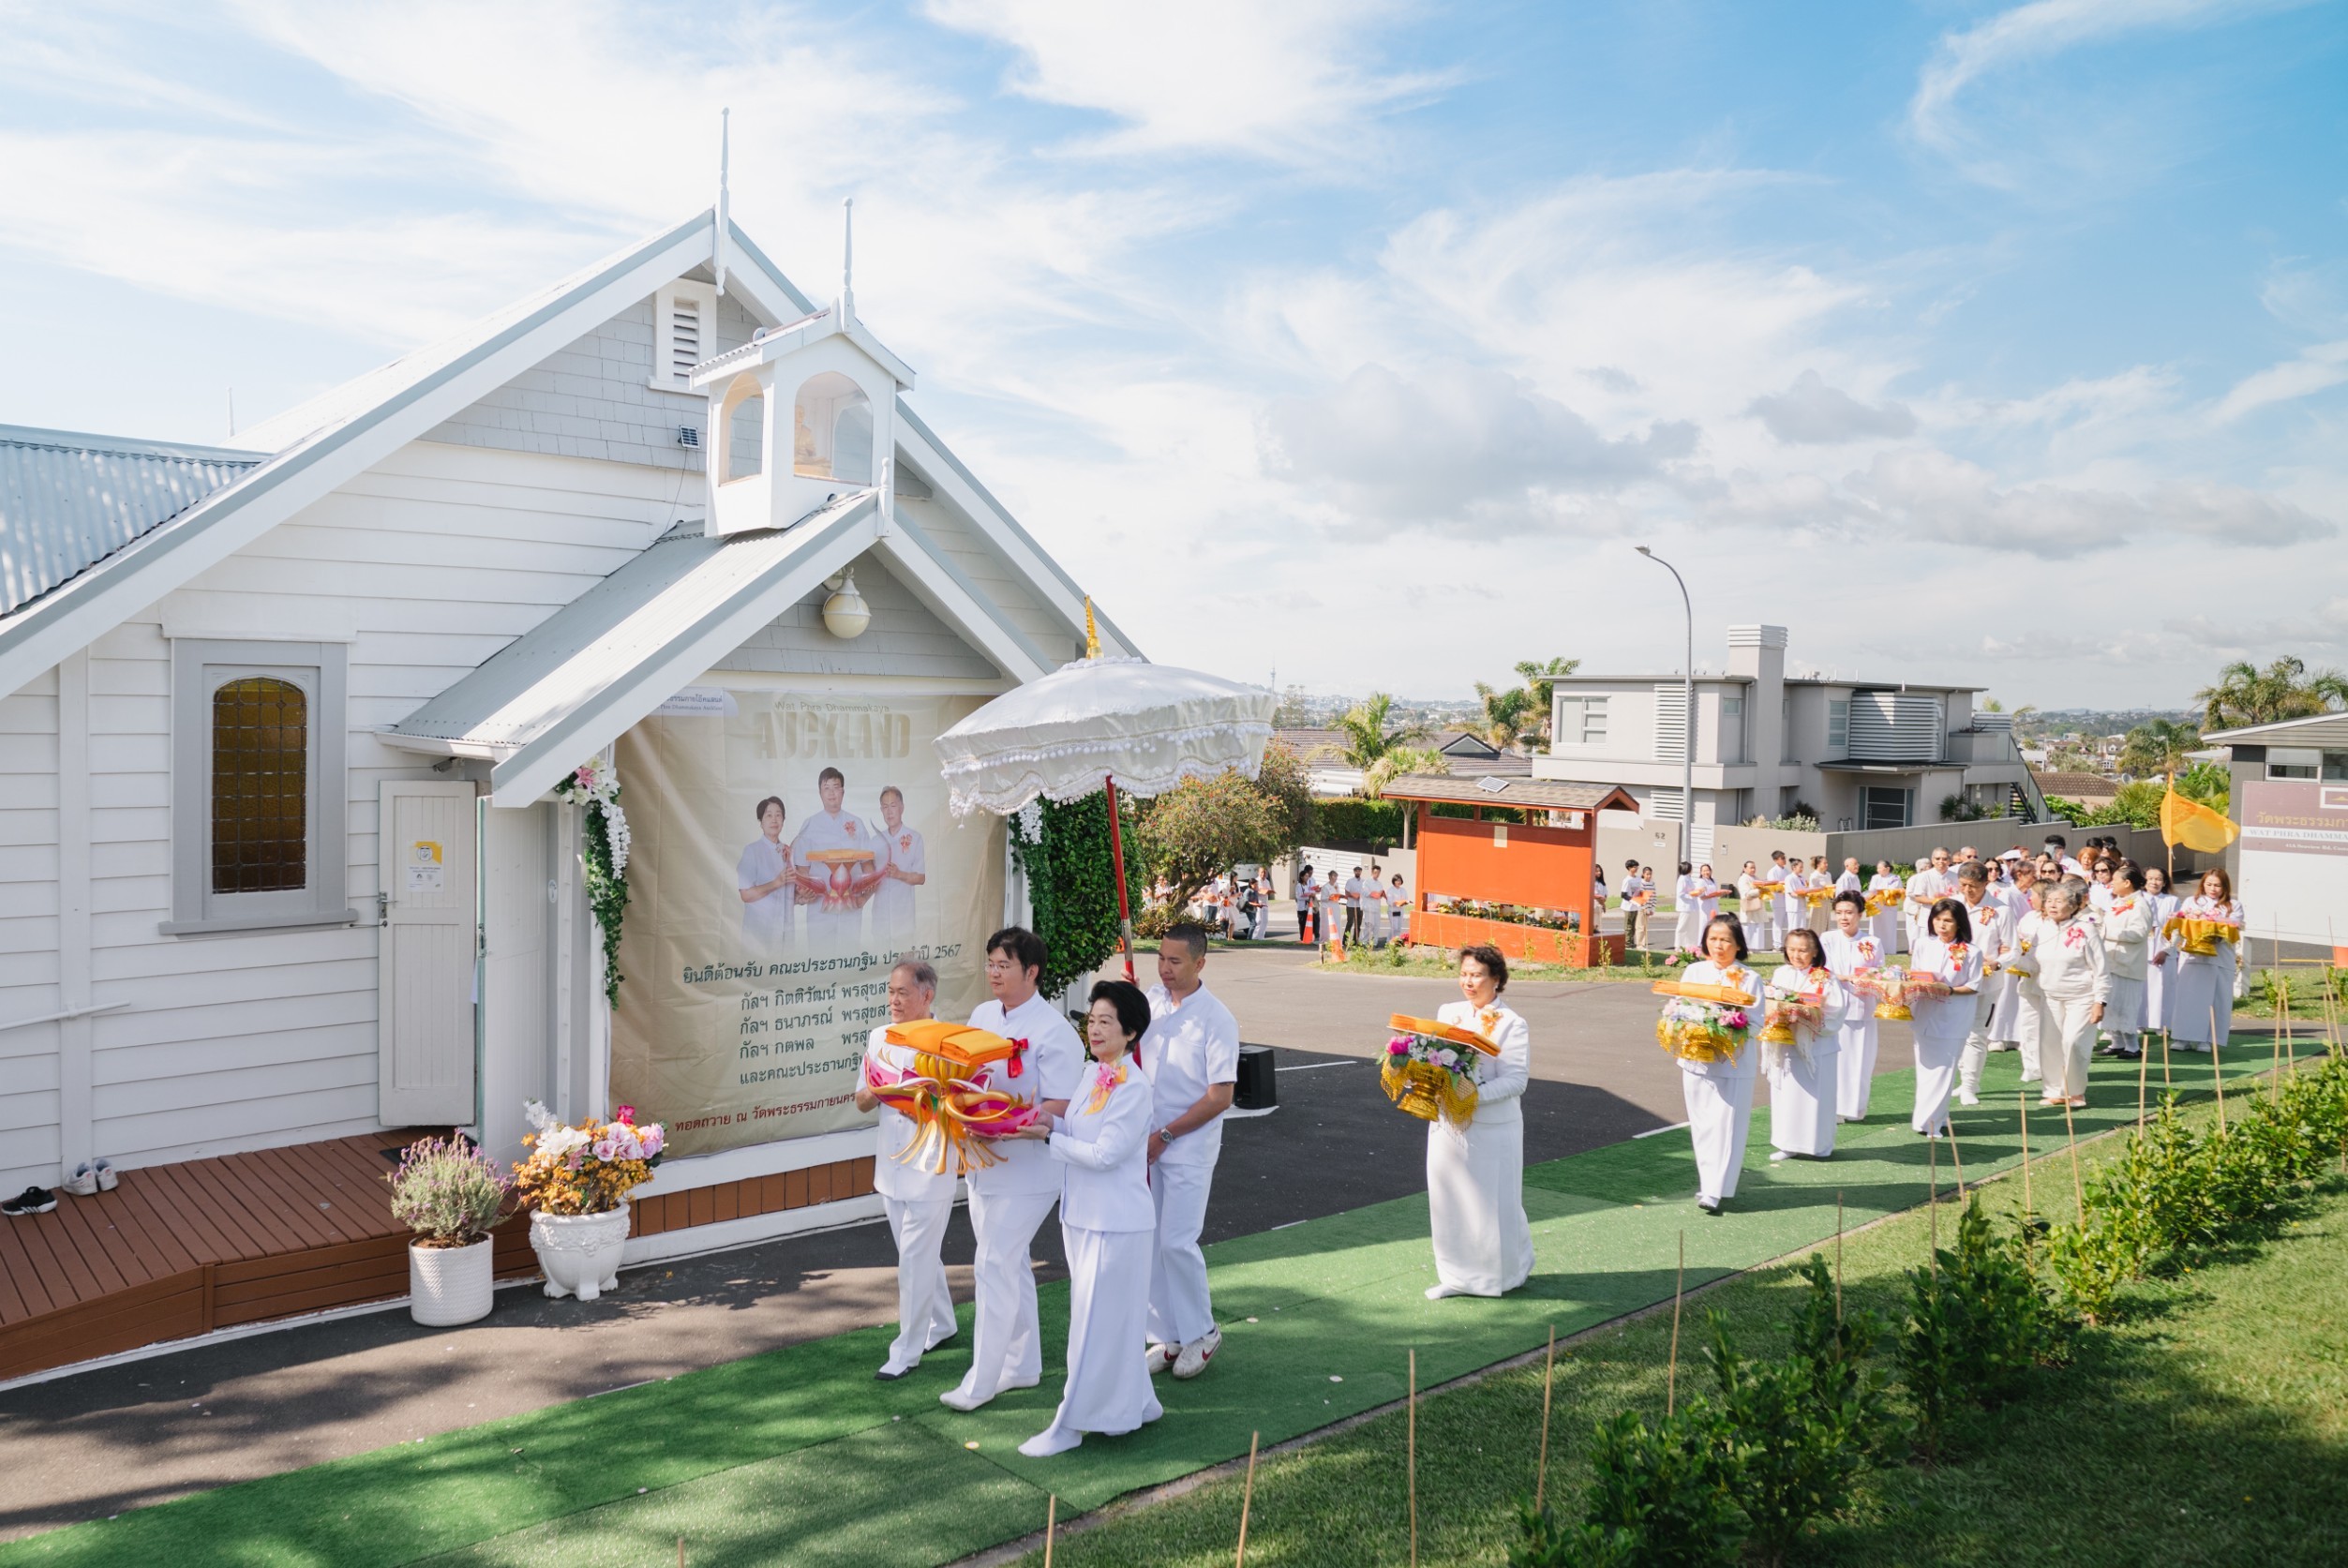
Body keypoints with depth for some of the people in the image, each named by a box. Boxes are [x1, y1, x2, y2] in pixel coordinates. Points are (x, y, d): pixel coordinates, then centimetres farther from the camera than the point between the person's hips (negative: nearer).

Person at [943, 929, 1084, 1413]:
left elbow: (1057, 1109, -19)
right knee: (1011, 1264, 17)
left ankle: (981, 1380, 9)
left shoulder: (1054, 1031, -16)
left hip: (1026, 1167, -7)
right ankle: (1023, 1365, 30)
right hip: (982, 1160, 7)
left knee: (994, 1265, -3)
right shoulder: (982, 1015, 6)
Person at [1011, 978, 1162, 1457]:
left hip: (1114, 1223, -8)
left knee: (1096, 1322, 2)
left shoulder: (1134, 1086, -19)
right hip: (1082, 1215, 8)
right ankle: (1137, 1403, 32)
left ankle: (1071, 1424, 12)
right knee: (1113, 1319, 18)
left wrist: (1049, 1137, -14)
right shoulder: (1090, 1073, 6)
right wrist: (1050, 1121, -5)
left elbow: (1105, 1154, -21)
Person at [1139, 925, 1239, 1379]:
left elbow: (1220, 1096, -13)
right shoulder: (1149, 1000, 2)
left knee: (1177, 1242, -7)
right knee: (1147, 1242, 8)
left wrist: (1164, 1135, -13)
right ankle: (1166, 1337, 21)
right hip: (1143, 1141, 5)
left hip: (1189, 1144, -5)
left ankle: (1201, 1333, 15)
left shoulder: (1216, 1018, -12)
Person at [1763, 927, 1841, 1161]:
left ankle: (1816, 1144, 13)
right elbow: (1769, 1004, 7)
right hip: (1785, 1045, 4)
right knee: (1786, 1094, 8)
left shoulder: (1825, 979, -7)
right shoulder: (1780, 975, 6)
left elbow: (1834, 1013, -11)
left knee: (1813, 1095, 1)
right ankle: (1788, 1144, 16)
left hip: (1816, 1047, -4)